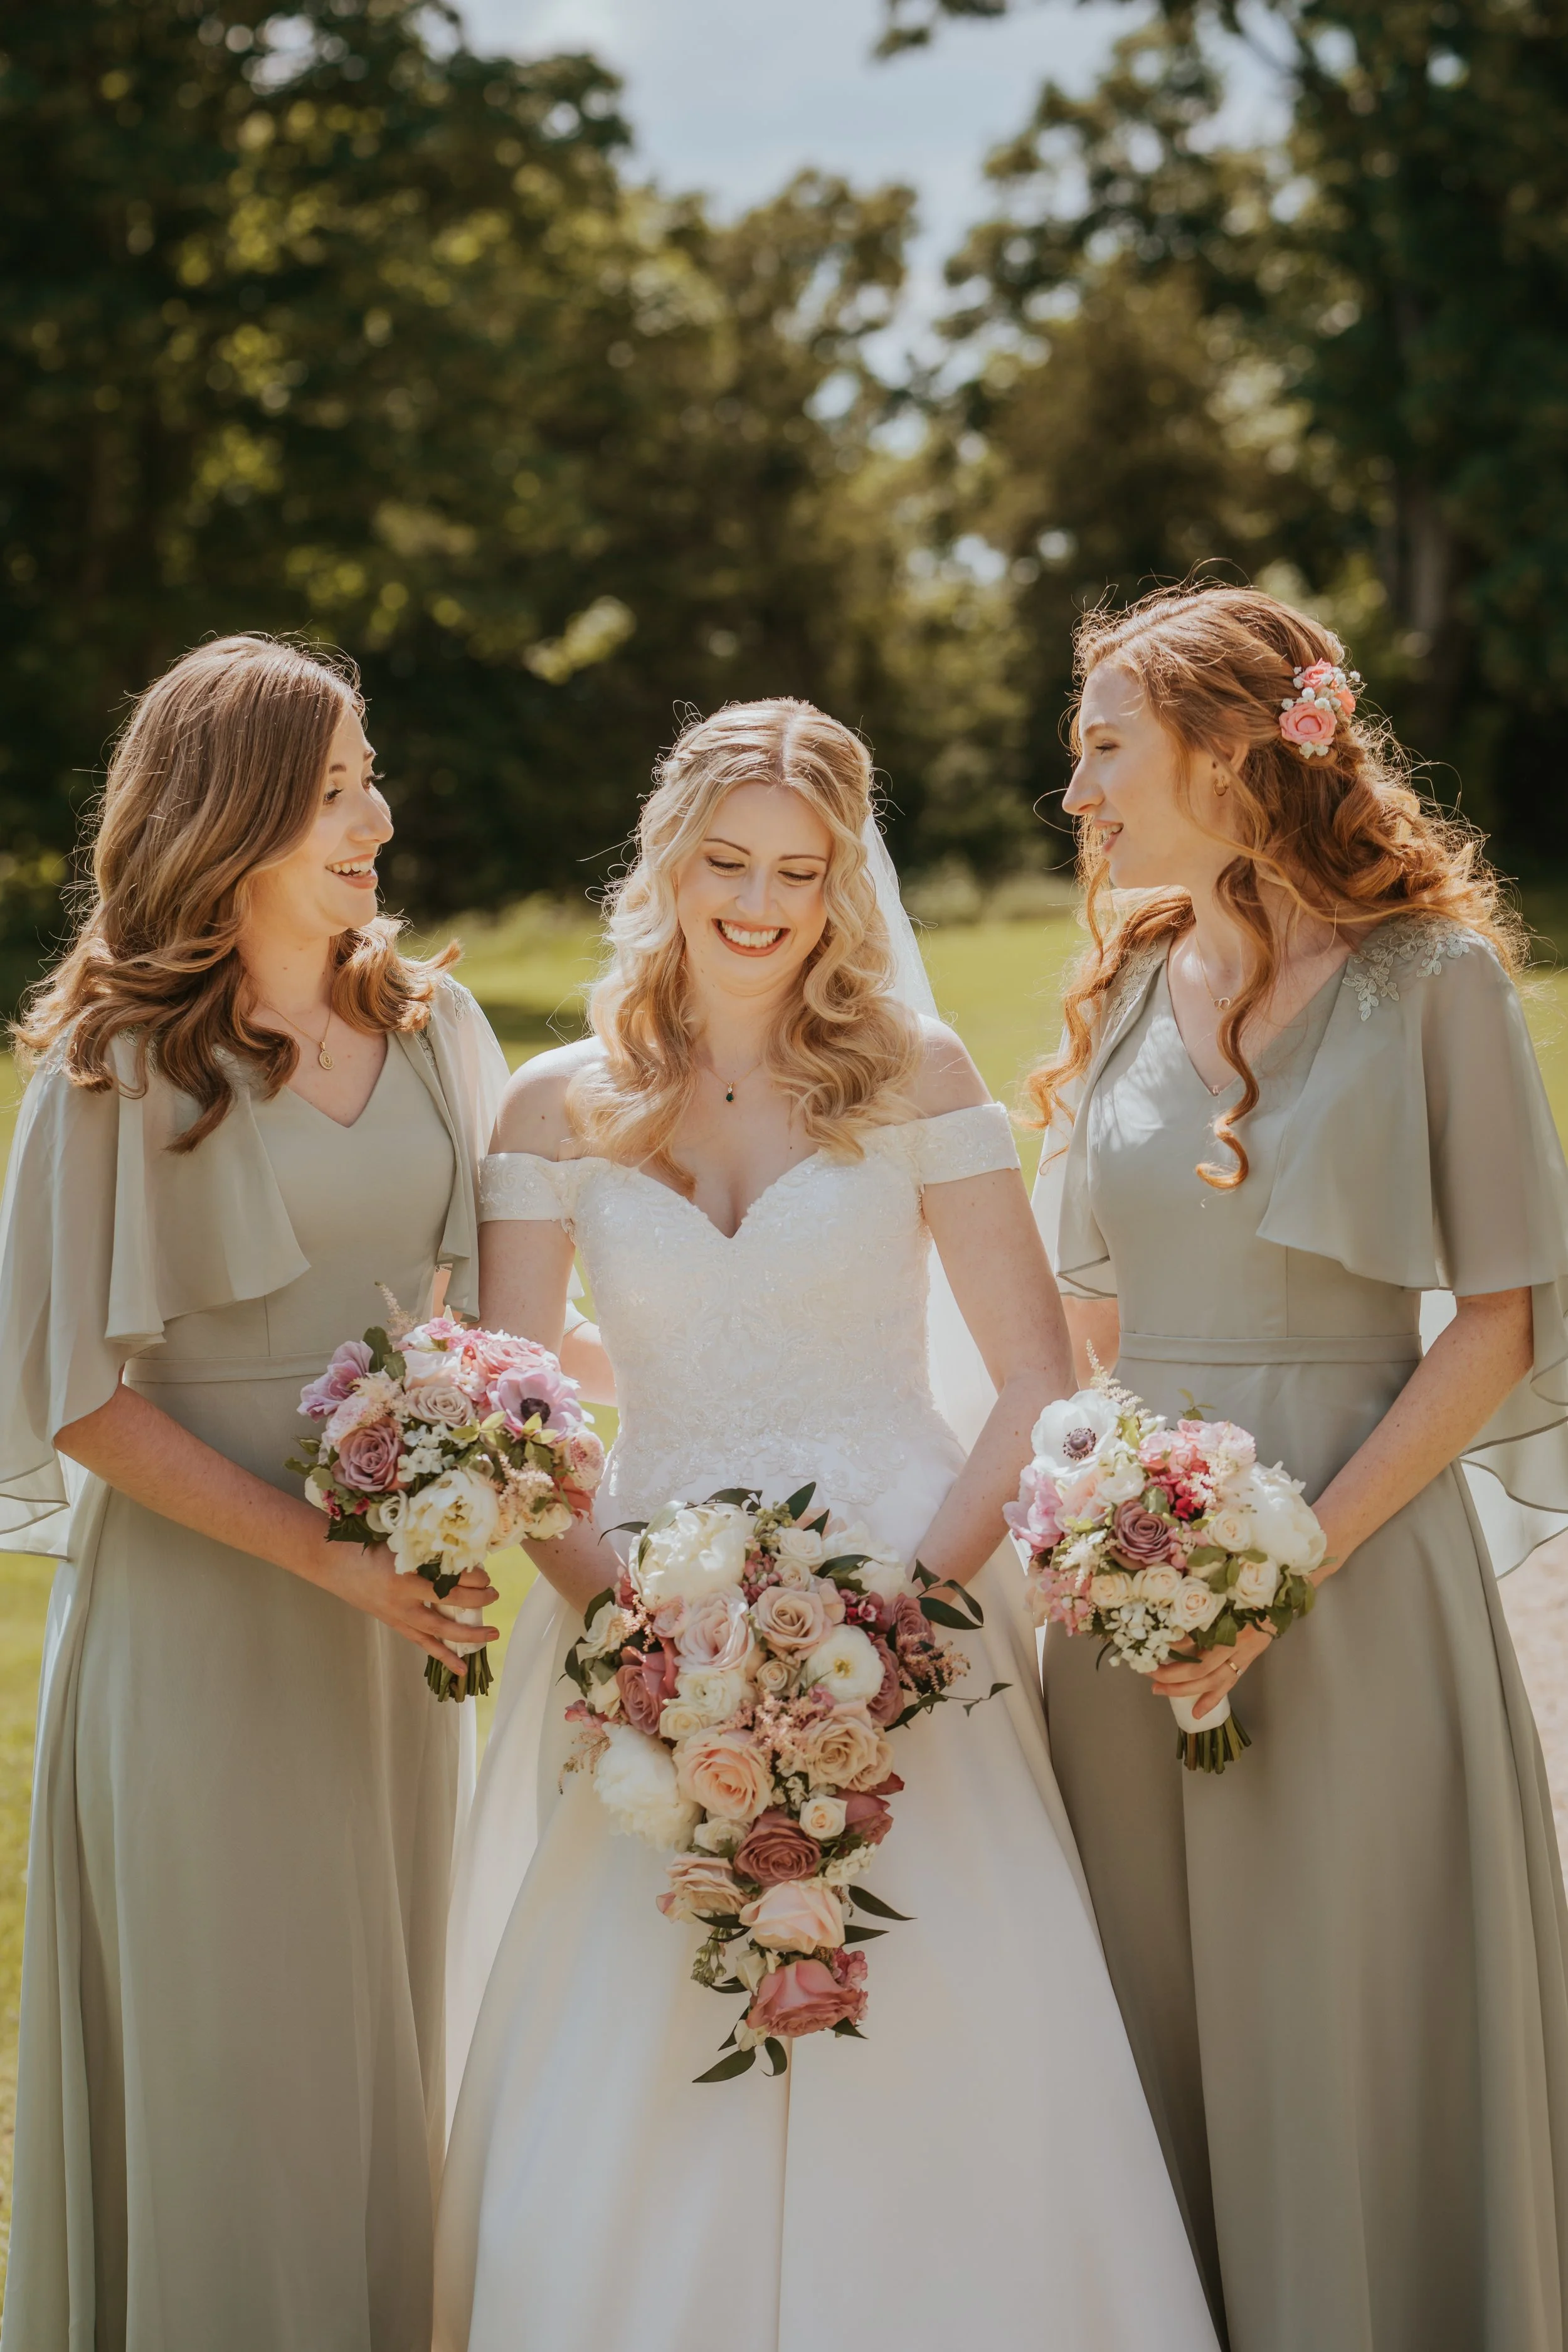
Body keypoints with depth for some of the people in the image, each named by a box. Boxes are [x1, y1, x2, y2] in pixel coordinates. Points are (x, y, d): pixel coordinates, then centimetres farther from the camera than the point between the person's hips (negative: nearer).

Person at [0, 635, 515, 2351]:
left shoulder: (429, 1026, 5)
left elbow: (494, 1293, 14)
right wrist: (324, 1555, -16)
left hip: (396, 1604, 5)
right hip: (196, 1602, -5)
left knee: (380, 2016, 14)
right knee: (223, 2045, 3)